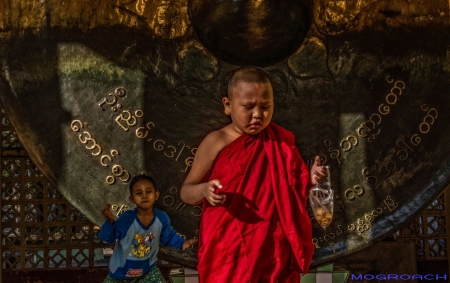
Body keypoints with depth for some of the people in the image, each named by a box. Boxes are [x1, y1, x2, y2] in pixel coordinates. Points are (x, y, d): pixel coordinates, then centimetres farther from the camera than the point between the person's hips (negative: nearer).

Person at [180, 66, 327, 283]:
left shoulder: (280, 142, 6)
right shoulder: (217, 143, -6)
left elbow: (293, 190, 17)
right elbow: (186, 192, -3)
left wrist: (310, 180, -3)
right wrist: (204, 190, -23)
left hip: (273, 250, 4)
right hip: (229, 252, -3)